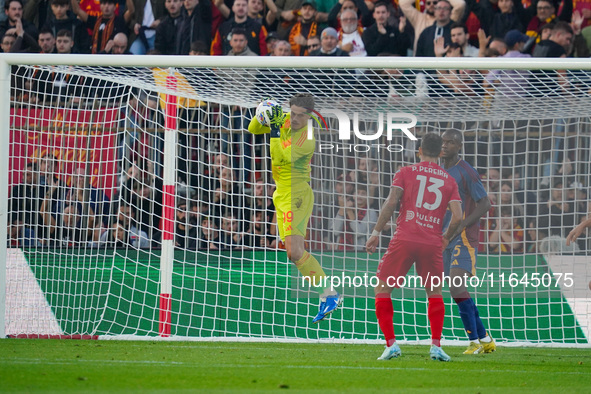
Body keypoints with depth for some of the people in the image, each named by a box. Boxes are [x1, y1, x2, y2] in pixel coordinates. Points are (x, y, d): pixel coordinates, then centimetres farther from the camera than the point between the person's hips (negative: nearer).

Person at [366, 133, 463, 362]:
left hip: (404, 239, -2)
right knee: (435, 292, 20)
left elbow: (391, 202, -6)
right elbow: (457, 216, 3)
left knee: (382, 289, 9)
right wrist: (445, 239, 19)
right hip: (432, 244, 2)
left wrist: (376, 233, -2)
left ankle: (391, 344, -3)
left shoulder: (405, 173, 6)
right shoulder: (449, 181, 12)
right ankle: (436, 346, 7)